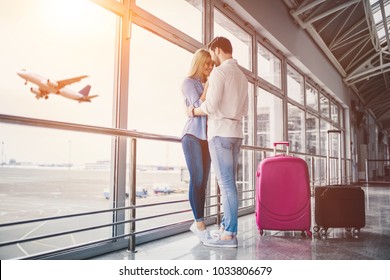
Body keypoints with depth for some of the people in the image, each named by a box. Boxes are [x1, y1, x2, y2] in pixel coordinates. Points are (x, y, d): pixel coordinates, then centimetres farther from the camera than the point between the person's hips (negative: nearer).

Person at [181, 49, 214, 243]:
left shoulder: (207, 85, 21)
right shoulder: (188, 82, 3)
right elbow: (199, 105, -11)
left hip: (206, 136, 6)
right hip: (192, 135, -6)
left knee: (203, 181, 1)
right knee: (197, 178, -15)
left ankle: (198, 223, 4)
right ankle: (199, 223, -14)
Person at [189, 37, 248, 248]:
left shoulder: (219, 72, -7)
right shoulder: (241, 76, 20)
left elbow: (210, 105, -16)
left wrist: (193, 111, 3)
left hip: (220, 132, -8)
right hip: (235, 132, 9)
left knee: (226, 183, -9)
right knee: (228, 183, 9)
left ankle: (229, 234, -6)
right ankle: (226, 226, 14)